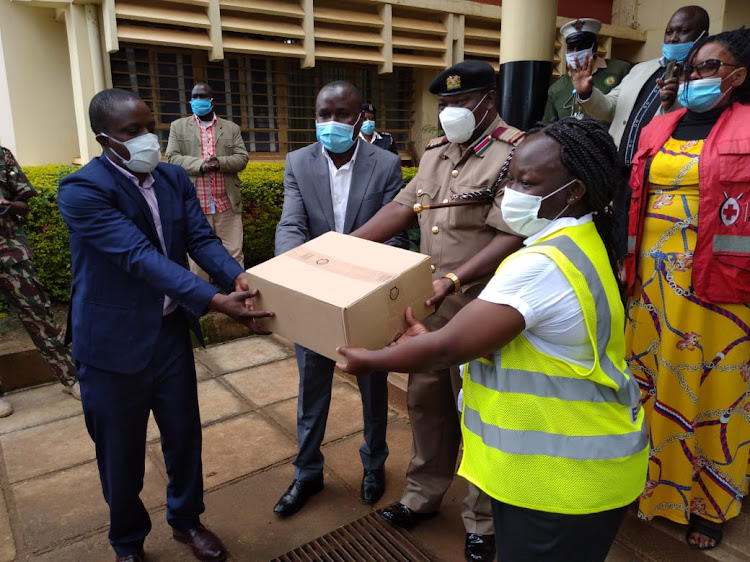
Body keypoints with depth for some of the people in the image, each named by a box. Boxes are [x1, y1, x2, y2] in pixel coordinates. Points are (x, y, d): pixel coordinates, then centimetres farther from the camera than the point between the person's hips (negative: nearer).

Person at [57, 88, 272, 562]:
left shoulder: (175, 178, 2)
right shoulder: (81, 190, -19)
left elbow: (201, 239, -5)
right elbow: (140, 257, -29)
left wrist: (237, 276, -26)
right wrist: (214, 301, -38)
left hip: (171, 331, 5)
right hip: (114, 343, -5)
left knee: (184, 434, 18)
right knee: (121, 452, 14)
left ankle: (186, 519, 44)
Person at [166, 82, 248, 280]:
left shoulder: (231, 128, 12)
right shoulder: (178, 126, 10)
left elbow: (242, 158, 4)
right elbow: (172, 158, 0)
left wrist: (220, 163, -16)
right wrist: (199, 164, -17)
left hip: (227, 203, 1)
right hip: (194, 204, 0)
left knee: (234, 254, 3)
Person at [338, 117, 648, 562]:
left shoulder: (543, 266, -28)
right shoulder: (578, 245, 4)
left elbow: (447, 349, -24)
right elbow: (495, 333, 10)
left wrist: (370, 361, -9)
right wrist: (430, 335, 9)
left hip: (566, 475, -9)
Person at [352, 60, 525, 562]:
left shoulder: (515, 153, -14)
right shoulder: (437, 152, 11)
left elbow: (511, 238, -22)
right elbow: (403, 206, 9)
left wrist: (453, 280, -33)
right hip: (430, 305, 7)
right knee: (426, 401, 18)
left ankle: (483, 521, 31)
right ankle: (423, 495, 41)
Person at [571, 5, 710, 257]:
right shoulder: (641, 69, 17)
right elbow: (610, 109, 20)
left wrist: (674, 104, -31)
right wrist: (587, 93, 0)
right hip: (618, 179, 6)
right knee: (618, 251, 17)